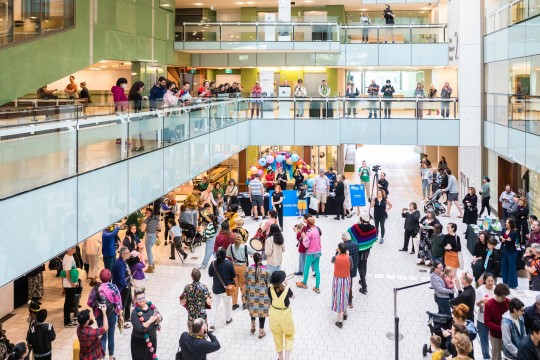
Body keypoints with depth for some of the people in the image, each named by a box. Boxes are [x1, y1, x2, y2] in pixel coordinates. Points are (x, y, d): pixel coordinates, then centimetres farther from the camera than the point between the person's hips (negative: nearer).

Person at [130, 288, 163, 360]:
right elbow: (138, 328, -26)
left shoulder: (151, 306, -3)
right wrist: (150, 321, -32)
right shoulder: (135, 313, -18)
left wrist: (158, 318, -22)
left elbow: (160, 317, 1)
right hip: (139, 341, -5)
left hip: (152, 338, 5)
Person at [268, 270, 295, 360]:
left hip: (273, 315, 2)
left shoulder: (270, 289, -20)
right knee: (289, 336, 21)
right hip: (285, 315, -2)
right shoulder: (286, 289, -26)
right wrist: (286, 286, 3)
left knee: (277, 337, 22)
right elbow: (293, 296, -4)